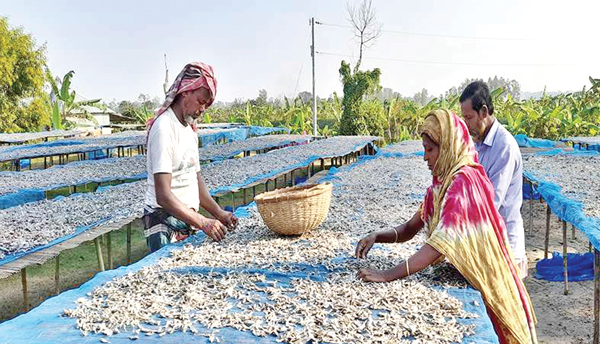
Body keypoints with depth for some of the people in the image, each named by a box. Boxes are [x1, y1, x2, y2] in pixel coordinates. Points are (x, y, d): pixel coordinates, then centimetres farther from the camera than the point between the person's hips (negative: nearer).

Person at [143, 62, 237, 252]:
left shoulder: (190, 128, 13)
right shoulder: (164, 127, -16)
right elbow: (163, 195, -22)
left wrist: (219, 213, 6)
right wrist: (203, 222, -26)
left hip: (188, 221, 8)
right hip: (165, 222, -8)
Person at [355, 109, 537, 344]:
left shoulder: (463, 181, -24)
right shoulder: (441, 183, 4)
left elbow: (443, 241, -33)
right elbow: (410, 228, 4)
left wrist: (388, 275, -36)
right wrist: (377, 236, -14)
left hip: (480, 280, -8)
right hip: (461, 276, 8)